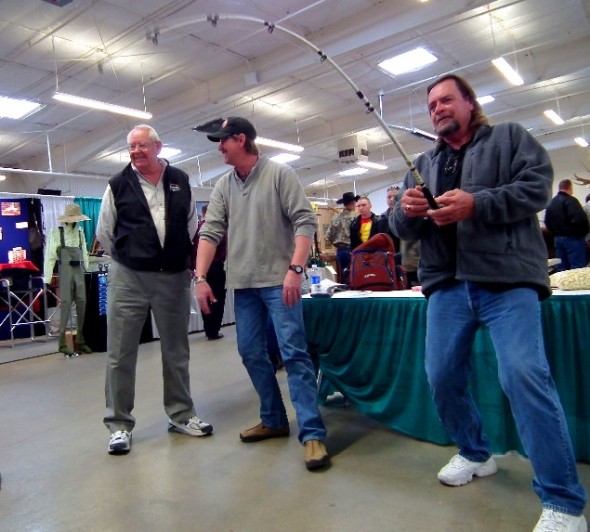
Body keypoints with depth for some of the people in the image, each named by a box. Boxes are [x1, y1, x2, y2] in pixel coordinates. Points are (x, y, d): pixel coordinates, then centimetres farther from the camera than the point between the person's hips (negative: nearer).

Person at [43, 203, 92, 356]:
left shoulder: (80, 232, 13)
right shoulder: (56, 232, -2)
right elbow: (50, 256, -6)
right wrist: (47, 278, -11)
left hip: (79, 271, 5)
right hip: (65, 271, -5)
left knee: (82, 304, 2)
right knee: (66, 304, -8)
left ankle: (80, 341, 11)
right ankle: (62, 343, -2)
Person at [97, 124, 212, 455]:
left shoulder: (181, 181, 6)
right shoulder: (119, 185, 1)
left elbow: (192, 225, 15)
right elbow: (104, 233, 8)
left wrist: (181, 259, 12)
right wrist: (130, 258, 12)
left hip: (174, 278, 2)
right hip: (128, 279, -1)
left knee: (177, 351, 11)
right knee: (120, 354, 2)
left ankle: (181, 415, 25)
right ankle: (120, 424, 16)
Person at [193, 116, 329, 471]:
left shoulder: (279, 174, -4)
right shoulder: (223, 186, 12)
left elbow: (305, 222, -10)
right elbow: (210, 233, 8)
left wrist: (295, 269, -20)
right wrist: (201, 278, -1)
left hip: (278, 280, -6)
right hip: (243, 284, 6)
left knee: (294, 353, -7)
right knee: (251, 354, 11)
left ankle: (313, 433, 0)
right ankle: (274, 420, 27)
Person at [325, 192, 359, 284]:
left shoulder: (336, 217, 4)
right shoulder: (356, 217, -11)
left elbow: (328, 236, 7)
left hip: (340, 250, 5)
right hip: (352, 250, -5)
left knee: (343, 277, 12)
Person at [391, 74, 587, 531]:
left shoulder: (510, 137, 11)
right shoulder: (423, 164, 22)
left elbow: (537, 185, -4)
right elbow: (402, 228, 16)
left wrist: (476, 203, -18)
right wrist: (406, 211, -9)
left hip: (506, 278, -5)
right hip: (447, 284, 5)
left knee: (524, 375, -16)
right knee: (442, 376, 4)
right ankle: (475, 454, 30)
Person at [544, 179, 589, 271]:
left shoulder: (551, 202, 13)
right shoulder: (570, 200, -12)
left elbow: (547, 222, 19)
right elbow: (580, 219, -21)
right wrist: (583, 233, -6)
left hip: (558, 238, 8)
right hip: (573, 238, -8)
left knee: (561, 268, 10)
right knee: (578, 270, -7)